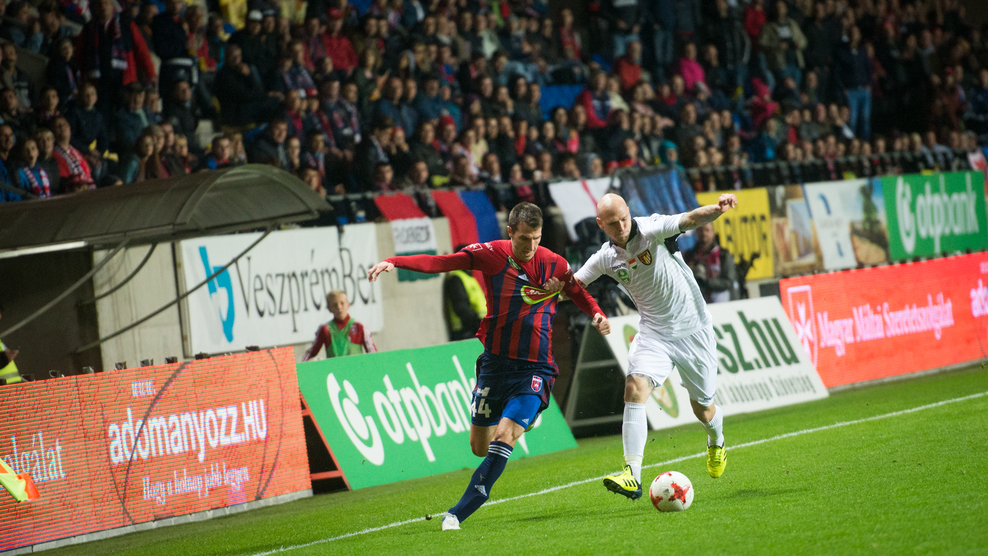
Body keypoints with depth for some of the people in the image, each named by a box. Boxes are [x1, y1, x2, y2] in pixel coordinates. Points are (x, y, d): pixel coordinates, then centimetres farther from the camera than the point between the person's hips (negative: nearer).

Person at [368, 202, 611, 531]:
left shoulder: (555, 266, -5)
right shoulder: (492, 255, -6)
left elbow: (579, 294, 15)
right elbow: (442, 263, -12)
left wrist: (597, 315, -5)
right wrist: (394, 262, -24)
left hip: (534, 369, -2)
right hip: (495, 362, 2)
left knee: (503, 440, -19)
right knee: (479, 448, 10)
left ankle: (458, 514, -16)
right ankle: (523, 420, 45)